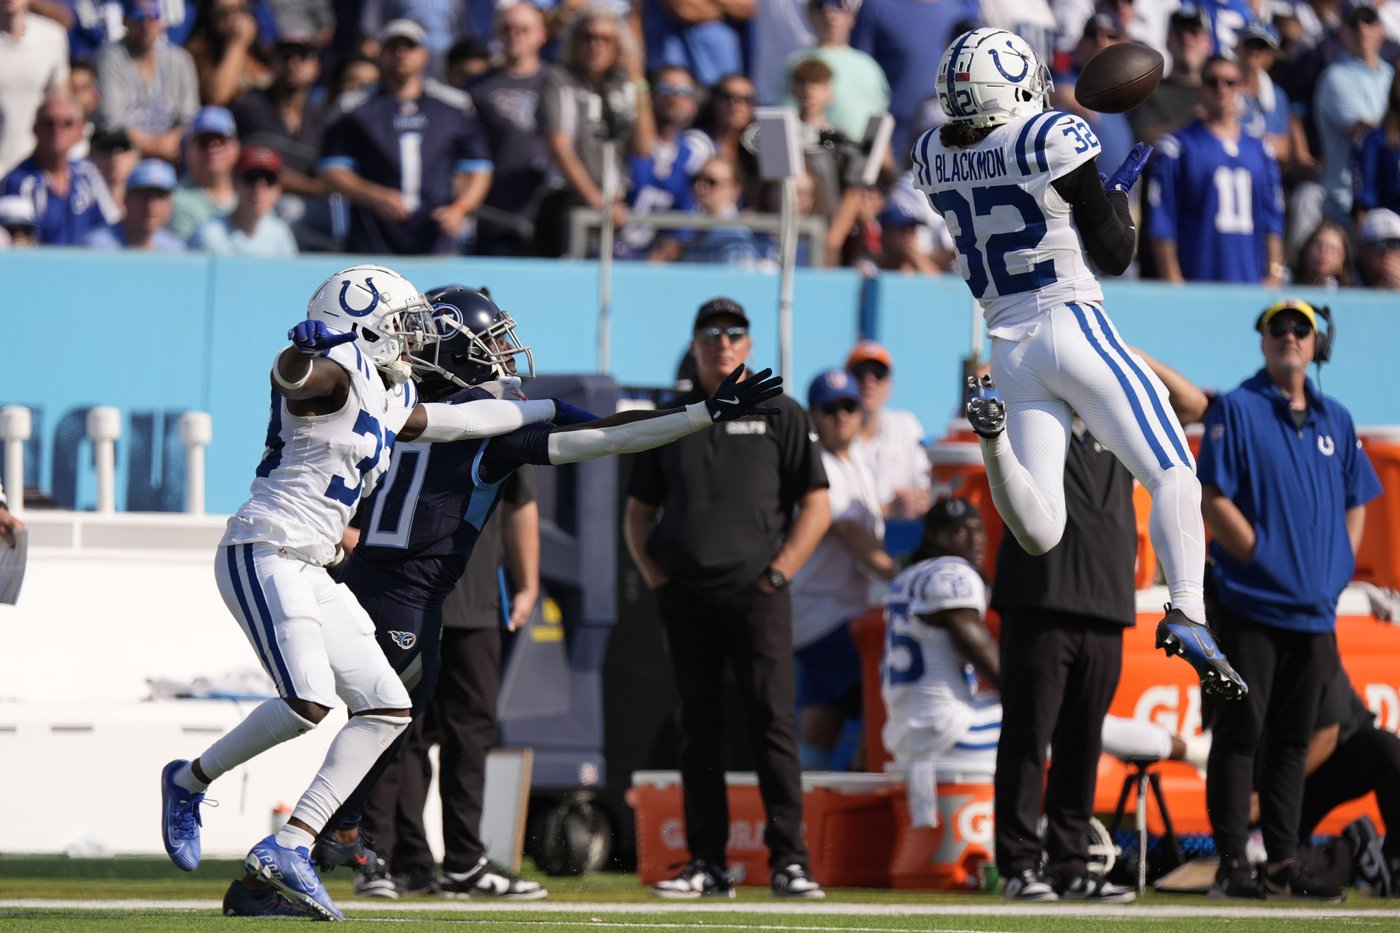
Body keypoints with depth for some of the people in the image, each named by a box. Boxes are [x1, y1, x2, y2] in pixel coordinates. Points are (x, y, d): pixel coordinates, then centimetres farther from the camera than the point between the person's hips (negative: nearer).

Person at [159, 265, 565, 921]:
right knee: (309, 700, -24)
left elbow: (456, 420, 34)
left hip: (310, 571, 10)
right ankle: (191, 780, -1)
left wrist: (548, 411, 41)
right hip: (264, 552, -10)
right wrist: (312, 343, -48)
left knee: (385, 708, 3)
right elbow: (291, 374, -29)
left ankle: (288, 847, -1)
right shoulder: (336, 374, -8)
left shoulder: (390, 400, 19)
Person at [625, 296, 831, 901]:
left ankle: (789, 861, -12)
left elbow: (816, 508, 4)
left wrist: (777, 573, -6)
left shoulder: (781, 417, 7)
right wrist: (656, 578, 4)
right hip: (686, 599, 3)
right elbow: (638, 513, 19)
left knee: (772, 723, -11)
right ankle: (707, 863, 7)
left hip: (756, 595, -3)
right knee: (696, 730, 4)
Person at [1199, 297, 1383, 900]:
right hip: (1250, 607, -6)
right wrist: (1263, 556, -13)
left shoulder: (1335, 420, 14)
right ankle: (1233, 865, -5)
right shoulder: (1237, 411, -3)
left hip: (1314, 612, 6)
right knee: (1240, 736, -6)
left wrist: (1338, 569, 7)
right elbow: (1213, 501, -10)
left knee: (1292, 740, 10)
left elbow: (1356, 502, 21)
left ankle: (1283, 862, 15)